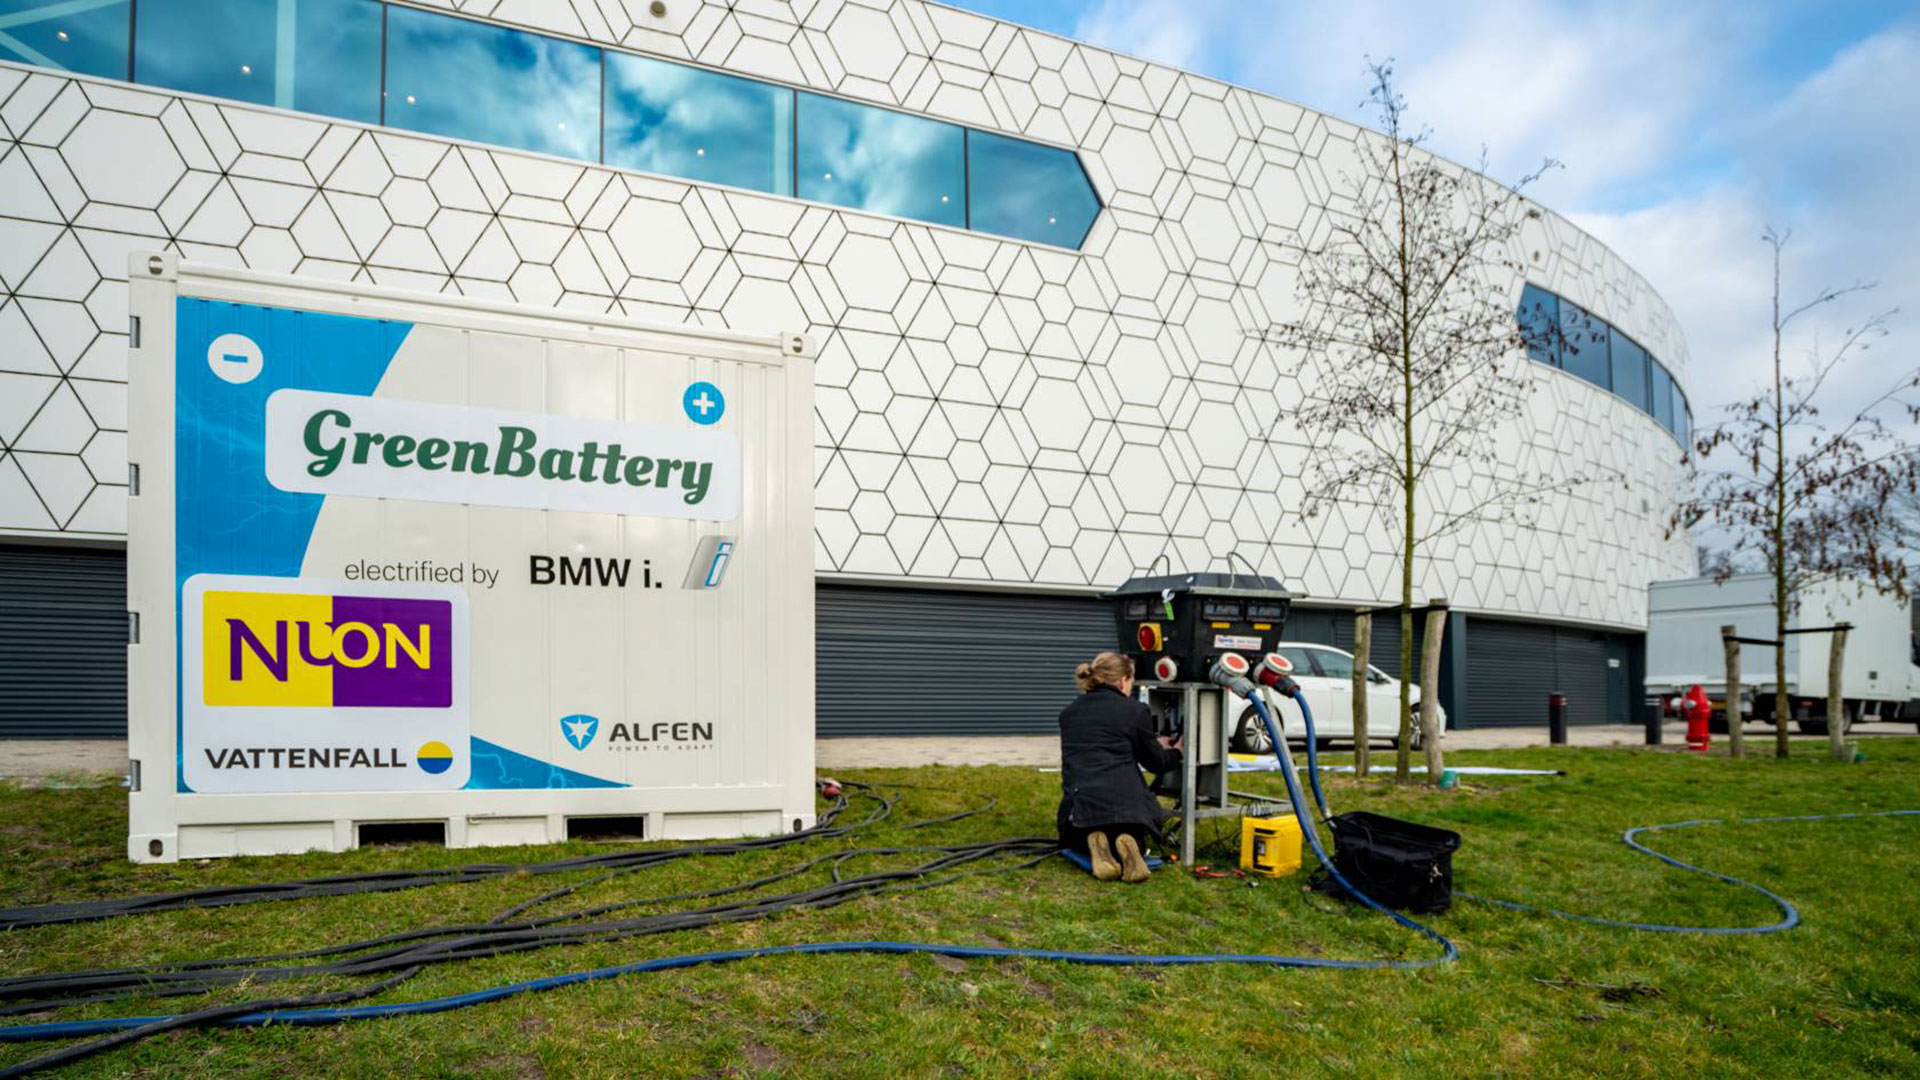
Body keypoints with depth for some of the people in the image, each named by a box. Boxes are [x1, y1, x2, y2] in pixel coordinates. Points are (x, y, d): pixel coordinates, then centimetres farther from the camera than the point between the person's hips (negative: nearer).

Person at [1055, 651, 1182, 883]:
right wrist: (1175, 752, 39)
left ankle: (1094, 844, -4)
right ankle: (1127, 845, -8)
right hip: (1125, 801, -2)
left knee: (1075, 843, 32)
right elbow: (1157, 762, 13)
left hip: (1078, 800, 2)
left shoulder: (1068, 713, 16)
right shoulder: (1135, 710, 3)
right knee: (1136, 843, 29)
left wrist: (1155, 744, 41)